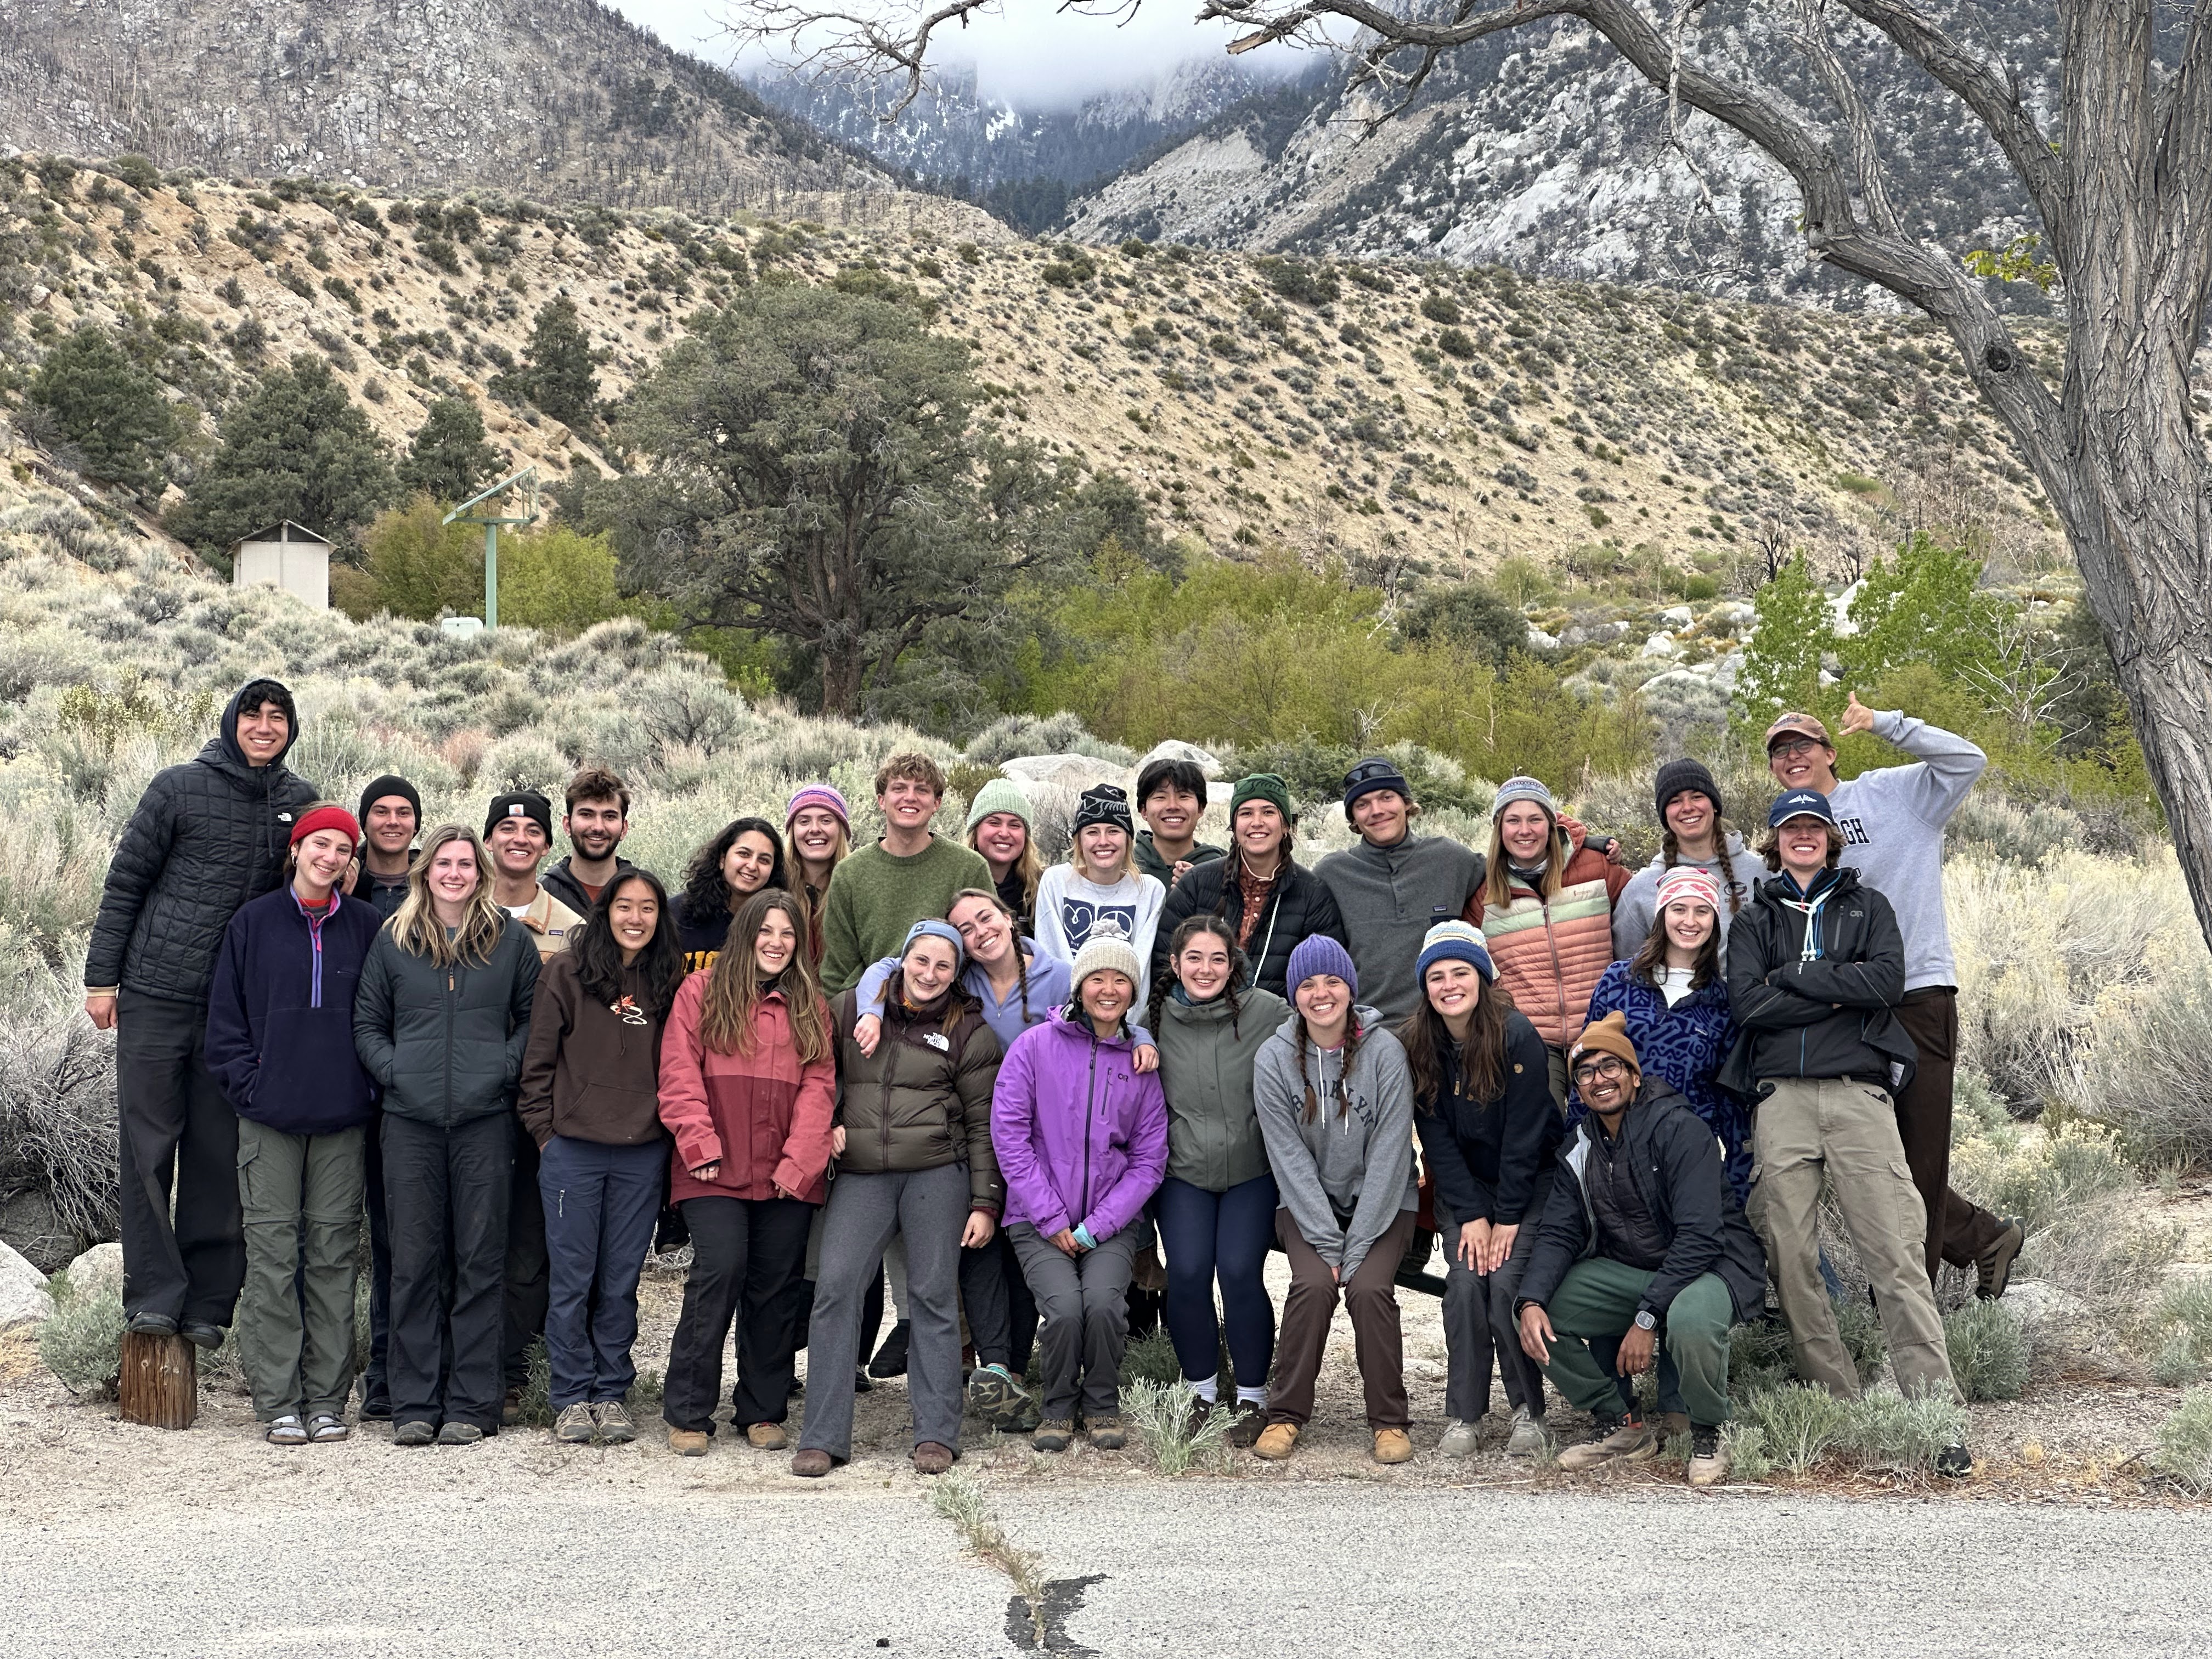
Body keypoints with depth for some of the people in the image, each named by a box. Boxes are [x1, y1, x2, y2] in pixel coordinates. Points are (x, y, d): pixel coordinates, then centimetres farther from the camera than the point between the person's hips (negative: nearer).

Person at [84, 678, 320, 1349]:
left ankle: (206, 1303, 10)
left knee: (219, 1156, 4)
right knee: (148, 1149, -1)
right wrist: (102, 976, -1)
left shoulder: (301, 802, 7)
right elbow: (125, 882, 2)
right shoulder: (179, 788, -1)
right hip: (156, 996, -2)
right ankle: (154, 1294, 4)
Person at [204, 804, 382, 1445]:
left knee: (333, 1253, 3)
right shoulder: (253, 922, 5)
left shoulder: (367, 927, 7)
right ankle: (278, 1400, 4)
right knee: (274, 1254, -1)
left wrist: (372, 1085, 1)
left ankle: (327, 1398, 9)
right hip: (271, 1118, -1)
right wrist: (248, 1086, -4)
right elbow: (225, 1019, 6)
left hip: (343, 1123, 1)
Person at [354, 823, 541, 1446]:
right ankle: (415, 1404, 10)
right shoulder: (393, 940, 10)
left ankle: (470, 1405, 7)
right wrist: (393, 1069, -1)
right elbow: (366, 1023, 14)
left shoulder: (510, 939, 7)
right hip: (410, 1120, 1)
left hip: (485, 1119, -1)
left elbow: (535, 1015, 11)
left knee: (480, 1261, 1)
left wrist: (505, 1065, -3)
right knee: (414, 1262, 3)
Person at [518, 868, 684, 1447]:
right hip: (573, 1150, -2)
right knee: (572, 1278, 3)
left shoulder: (670, 981, 7)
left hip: (643, 1155, 2)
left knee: (621, 1280, 7)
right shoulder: (566, 974, -1)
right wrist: (544, 1130, -2)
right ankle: (572, 1398, 12)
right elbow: (539, 1059, 1)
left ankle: (612, 1393, 17)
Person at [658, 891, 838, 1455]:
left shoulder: (810, 1006, 13)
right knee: (720, 1270, -14)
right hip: (717, 1174, -3)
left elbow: (818, 1087, 5)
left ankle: (762, 1411, 18)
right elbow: (679, 1076, -1)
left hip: (787, 1178, 3)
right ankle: (687, 1414, -3)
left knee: (777, 1286, 5)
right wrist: (701, 1148, -10)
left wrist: (797, 1165, -6)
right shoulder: (701, 991, 5)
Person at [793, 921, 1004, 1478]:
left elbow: (982, 1123, 6)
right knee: (835, 1287, -9)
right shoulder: (852, 1008, 10)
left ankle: (936, 1433, 7)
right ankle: (822, 1437, -4)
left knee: (934, 1295, -1)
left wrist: (985, 1202, 1)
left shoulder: (969, 1031, 5)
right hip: (860, 1175, 2)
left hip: (938, 1173, -1)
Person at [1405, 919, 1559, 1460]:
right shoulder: (1419, 1046, -6)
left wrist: (1508, 1217, -16)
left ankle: (1528, 1411, -4)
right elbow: (1437, 1138, -5)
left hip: (1530, 1181, -3)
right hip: (1463, 1187, 3)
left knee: (1507, 1282, -19)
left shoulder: (1516, 1036, -18)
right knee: (1464, 1281, -16)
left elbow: (1525, 1135, -16)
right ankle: (1463, 1415, -7)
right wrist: (1471, 1216, -12)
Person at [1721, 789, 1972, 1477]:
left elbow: (1888, 981, -2)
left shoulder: (1868, 906, 17)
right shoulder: (1755, 920, 18)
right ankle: (1837, 1407, 4)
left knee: (1896, 1252, -11)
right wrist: (1841, 994, -3)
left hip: (1858, 1091, -1)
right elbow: (1747, 1001, 0)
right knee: (1791, 1257, -4)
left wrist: (1794, 976, -3)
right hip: (1779, 1096, 2)